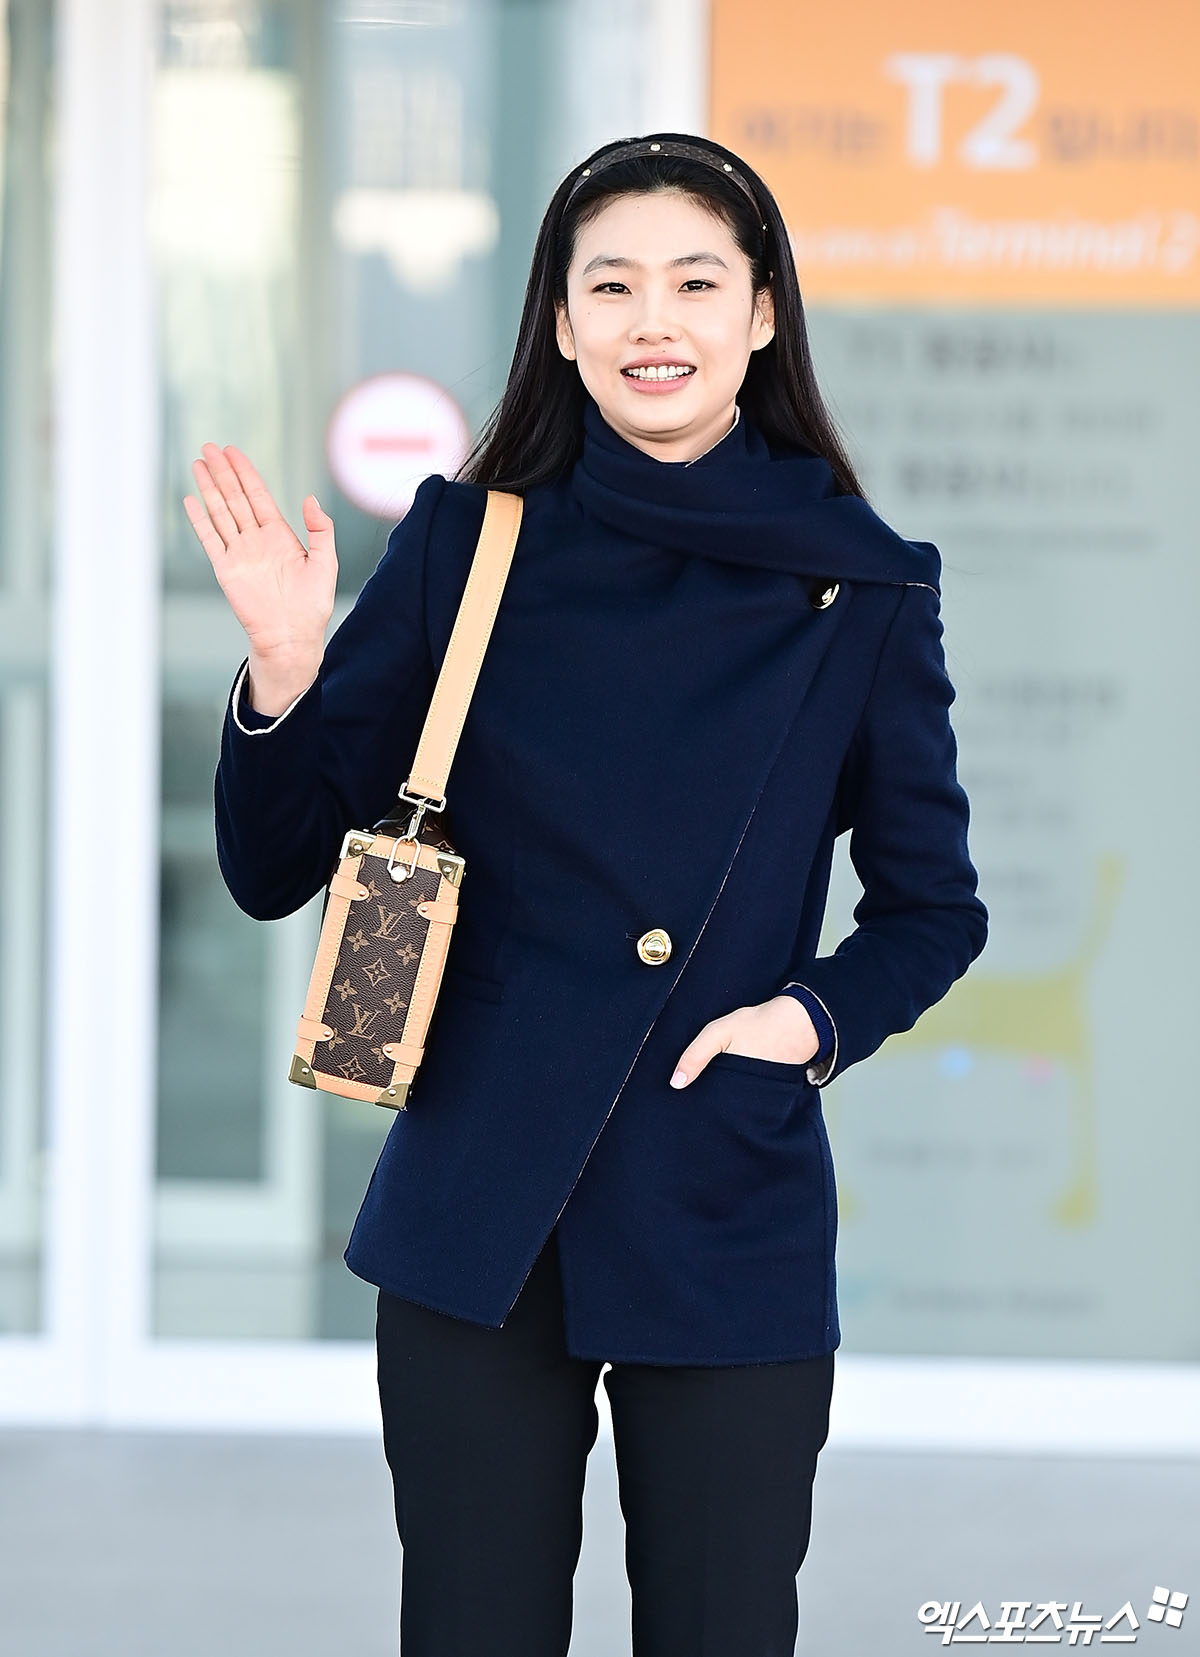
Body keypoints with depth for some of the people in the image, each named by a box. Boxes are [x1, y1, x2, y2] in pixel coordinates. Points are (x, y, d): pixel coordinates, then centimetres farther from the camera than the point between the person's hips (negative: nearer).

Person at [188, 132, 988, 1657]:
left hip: (732, 1233, 0)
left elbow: (934, 911, 11)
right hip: (480, 1221, 0)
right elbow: (274, 871, 4)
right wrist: (284, 674, -13)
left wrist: (815, 1015, -7)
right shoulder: (468, 541, 2)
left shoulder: (860, 592, 2)